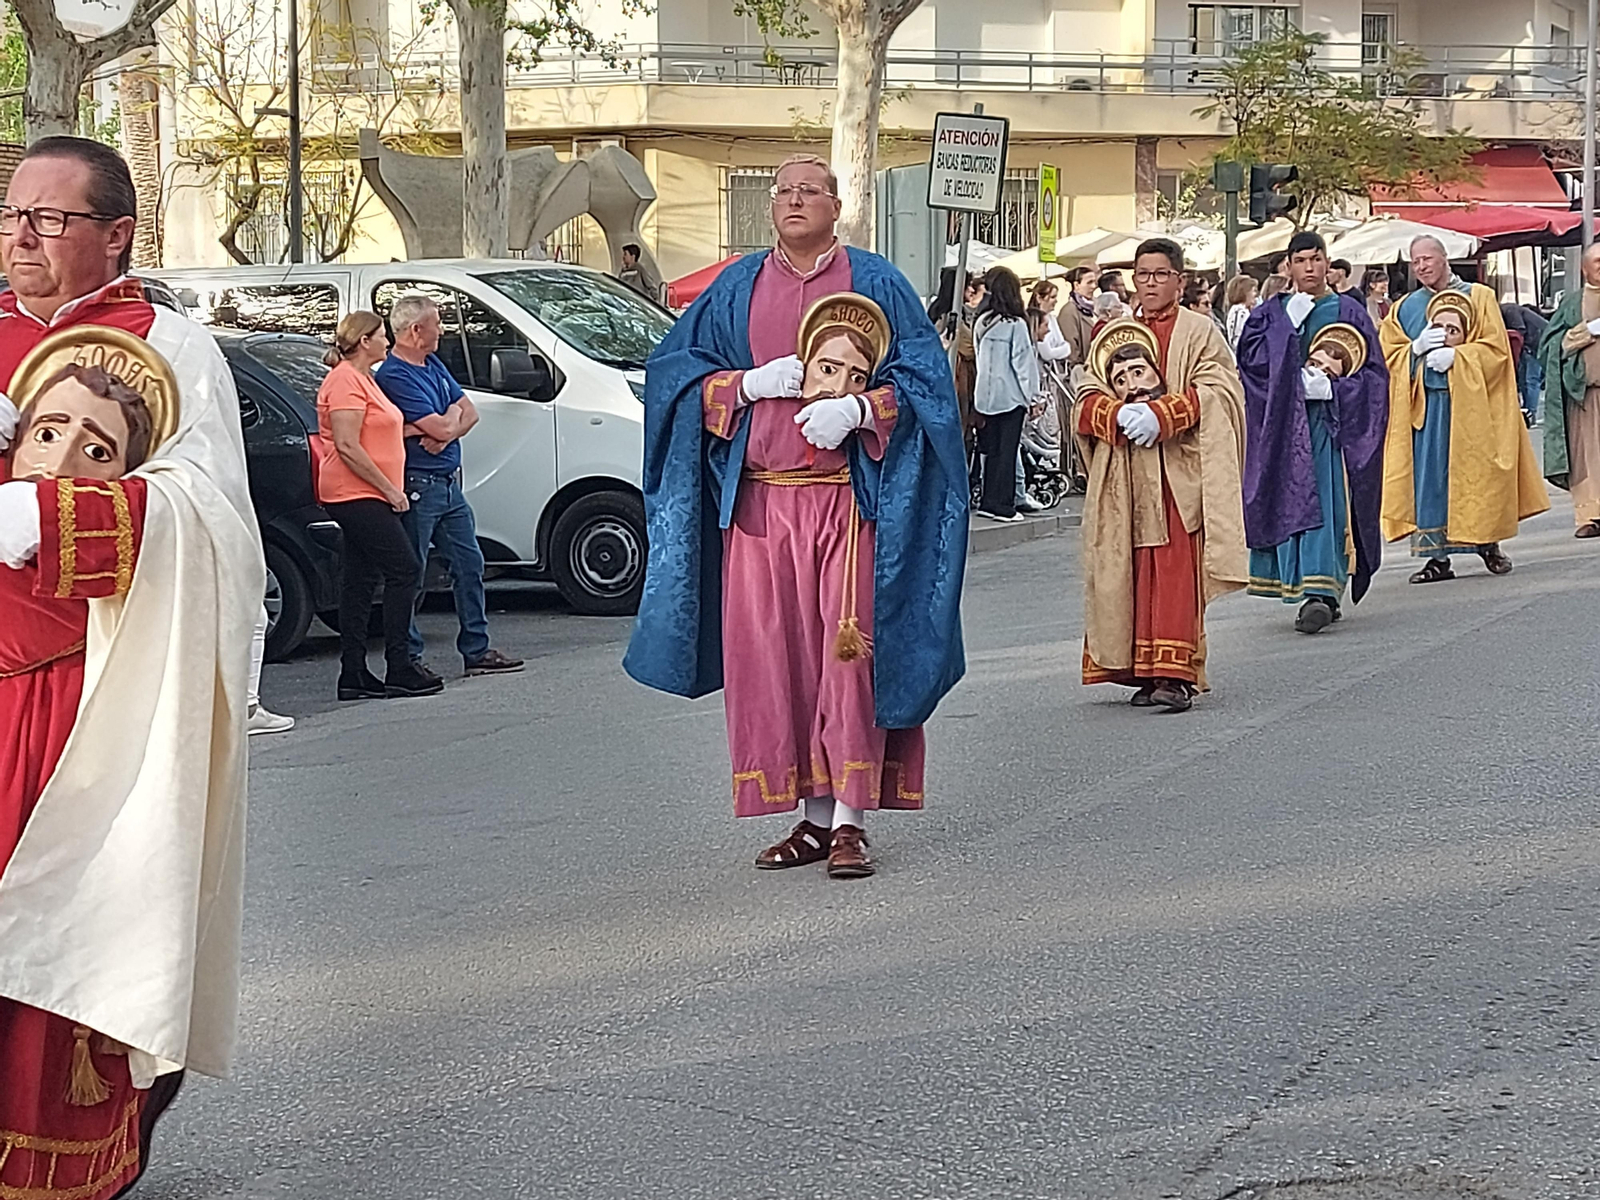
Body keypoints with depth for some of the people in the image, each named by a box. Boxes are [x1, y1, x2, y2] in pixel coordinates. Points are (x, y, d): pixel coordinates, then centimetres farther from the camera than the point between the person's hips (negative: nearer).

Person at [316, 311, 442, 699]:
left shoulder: (362, 379, 20)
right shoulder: (346, 381, -13)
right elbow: (347, 446, -21)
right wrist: (389, 489, -18)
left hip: (364, 496, 11)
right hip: (356, 494, -11)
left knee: (361, 580, 8)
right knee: (405, 570, -10)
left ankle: (353, 675, 9)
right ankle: (400, 671, -9)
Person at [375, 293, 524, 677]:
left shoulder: (434, 366, 14)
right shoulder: (393, 376, -16)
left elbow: (469, 413, 9)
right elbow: (443, 426, -21)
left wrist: (443, 434, -11)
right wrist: (452, 413, 2)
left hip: (450, 483, 9)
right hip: (418, 485, -9)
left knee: (469, 563, 12)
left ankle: (476, 650, 19)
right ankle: (407, 658, 4)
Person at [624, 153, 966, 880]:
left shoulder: (874, 284, 6)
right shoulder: (738, 287, 12)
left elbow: (924, 375, 1)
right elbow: (675, 369, 10)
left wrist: (857, 408, -16)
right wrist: (749, 384, -6)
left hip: (849, 499, -3)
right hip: (758, 500, 3)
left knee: (847, 653, -8)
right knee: (770, 656, 1)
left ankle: (850, 820, -5)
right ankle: (814, 816, 10)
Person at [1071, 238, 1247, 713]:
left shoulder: (1201, 333, 6)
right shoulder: (1113, 334, 17)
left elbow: (1213, 395, -7)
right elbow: (1088, 399, 8)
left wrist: (1159, 415, -19)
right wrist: (1121, 415, -13)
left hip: (1179, 476, -4)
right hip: (1124, 479, 4)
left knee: (1176, 576, -10)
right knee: (1133, 576, 2)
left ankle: (1175, 674, -14)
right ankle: (1143, 671, 7)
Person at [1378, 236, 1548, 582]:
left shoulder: (1479, 297, 4)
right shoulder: (1404, 309, 13)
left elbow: (1496, 348, -4)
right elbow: (1388, 357, 9)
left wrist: (1455, 355, -16)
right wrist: (1416, 348, -10)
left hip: (1470, 401, -2)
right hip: (1425, 404, 3)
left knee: (1476, 473, -1)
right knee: (1429, 478, -2)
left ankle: (1489, 543, 14)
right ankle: (1437, 556, 1)